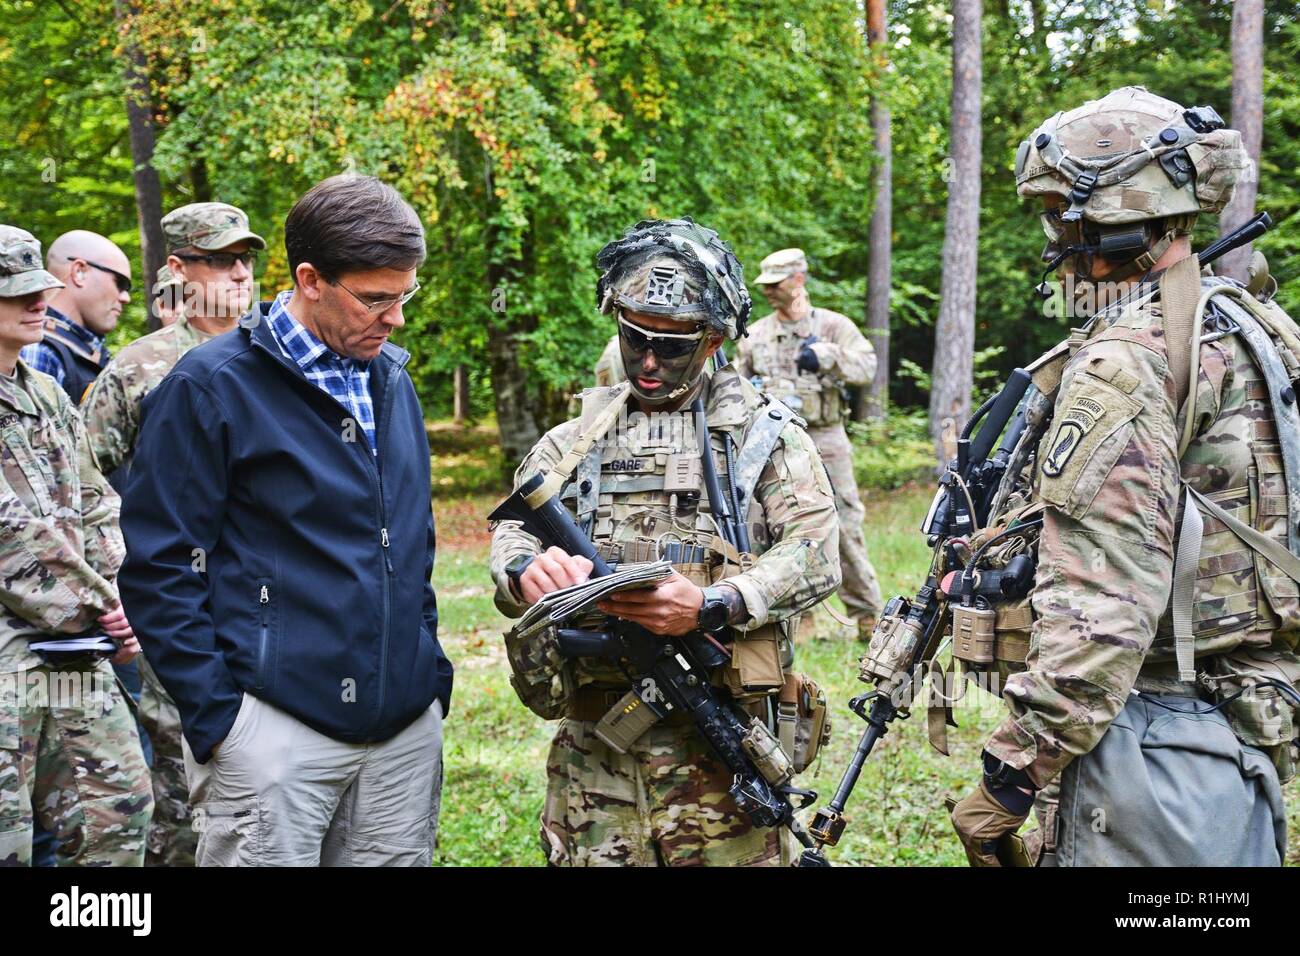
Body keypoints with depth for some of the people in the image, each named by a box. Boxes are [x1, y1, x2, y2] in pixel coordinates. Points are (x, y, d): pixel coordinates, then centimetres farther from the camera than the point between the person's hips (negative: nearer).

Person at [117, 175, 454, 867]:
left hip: (407, 726, 6)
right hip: (275, 728, -6)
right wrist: (215, 714, -11)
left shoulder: (392, 381, 13)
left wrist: (433, 673, 15)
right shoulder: (208, 385, -7)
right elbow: (157, 567, -8)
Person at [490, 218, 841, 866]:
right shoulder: (572, 443, 17)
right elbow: (511, 538, 6)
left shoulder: (766, 436, 8)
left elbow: (815, 554, -4)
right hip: (594, 746, 2)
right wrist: (529, 569, -20)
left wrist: (710, 607, -20)